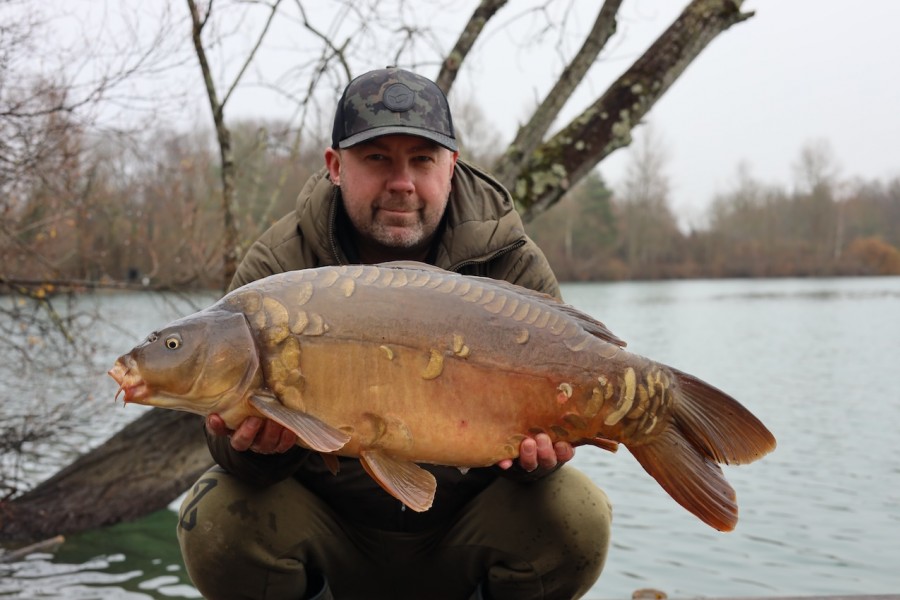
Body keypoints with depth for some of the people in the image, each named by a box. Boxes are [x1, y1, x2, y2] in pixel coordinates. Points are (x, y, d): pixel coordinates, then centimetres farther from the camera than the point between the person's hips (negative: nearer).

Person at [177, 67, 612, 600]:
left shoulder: (513, 266, -10)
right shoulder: (277, 269, -11)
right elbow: (231, 428, -13)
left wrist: (537, 450, -33)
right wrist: (255, 445, -37)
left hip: (461, 535, 0)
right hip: (329, 527, 0)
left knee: (576, 515, -24)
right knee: (216, 521, -25)